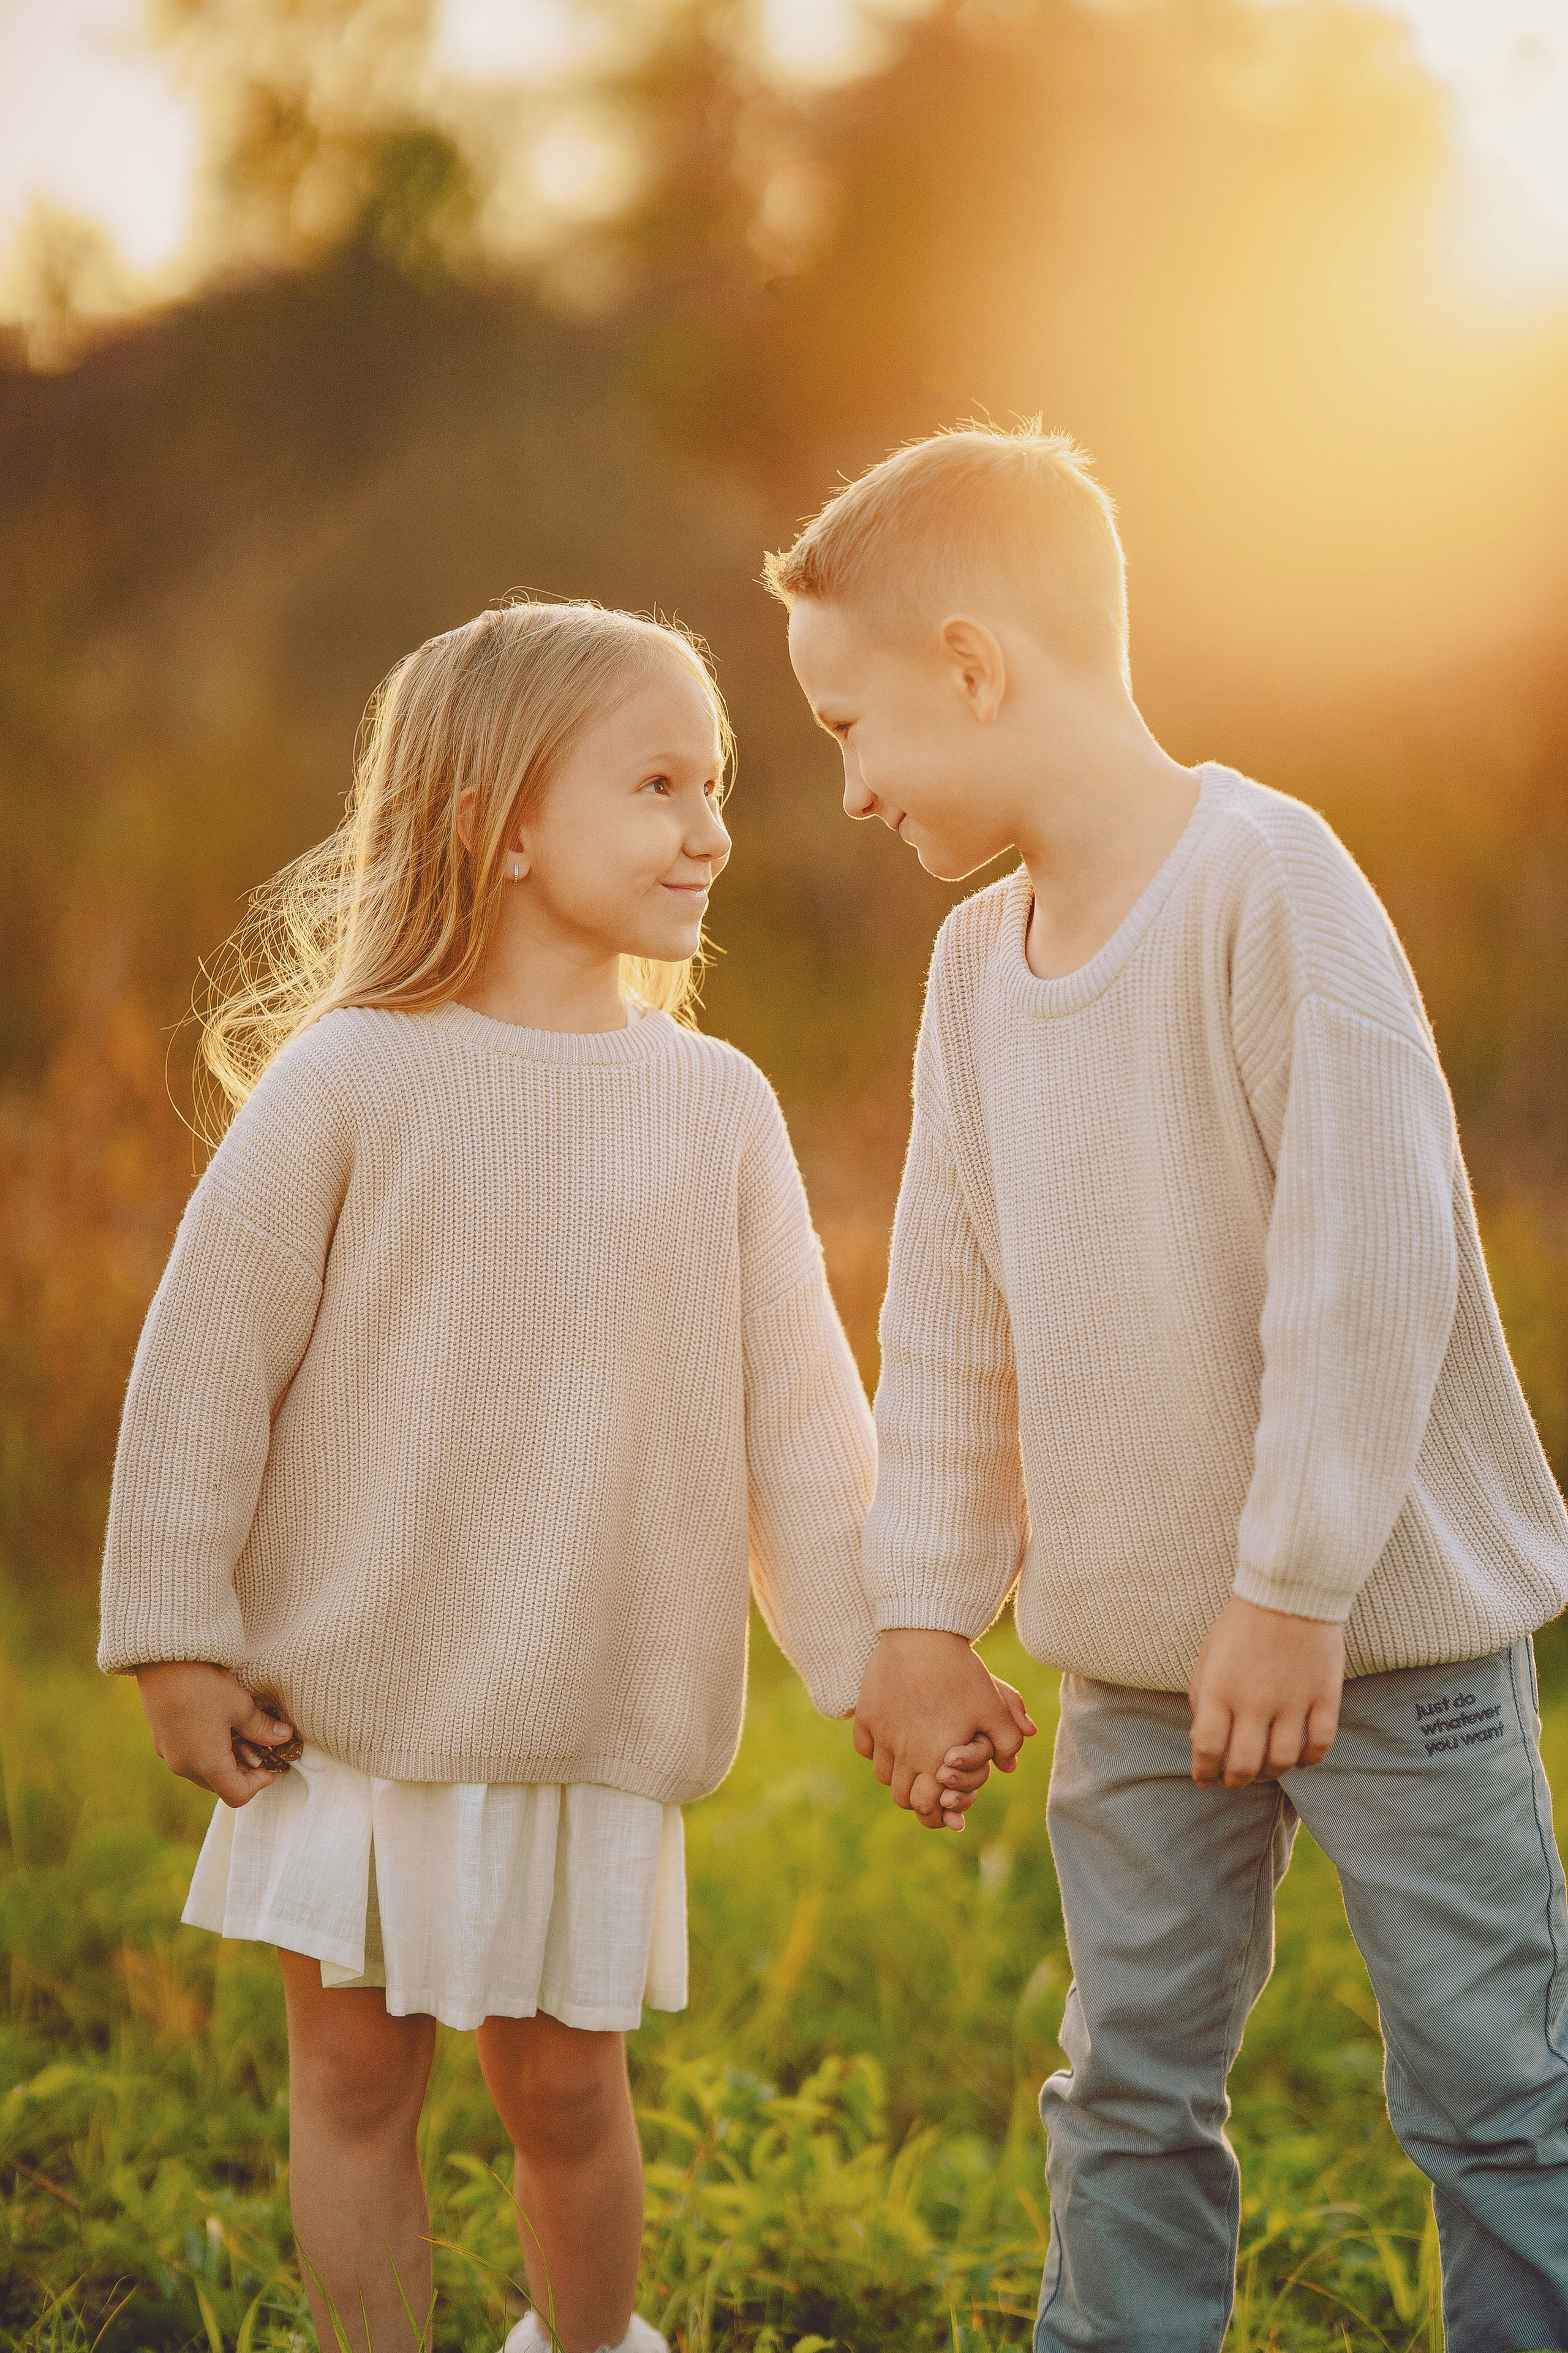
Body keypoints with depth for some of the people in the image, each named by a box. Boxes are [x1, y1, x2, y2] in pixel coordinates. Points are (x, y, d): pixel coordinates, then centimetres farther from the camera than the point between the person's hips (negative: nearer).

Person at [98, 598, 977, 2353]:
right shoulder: (350, 1078, -9)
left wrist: (870, 1659, 3)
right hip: (348, 1699, -2)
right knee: (355, 2080, 8)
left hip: (594, 1723, 2)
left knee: (563, 2089, 11)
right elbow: (205, 1359, -5)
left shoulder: (714, 1105, 1)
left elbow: (795, 1403, 4)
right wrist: (177, 1634, -4)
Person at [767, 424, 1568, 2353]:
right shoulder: (977, 962, 6)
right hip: (1135, 1652, 7)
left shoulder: (1266, 879, -16)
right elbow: (948, 1318, 11)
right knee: (1131, 2085, 14)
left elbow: (1366, 1262, -20)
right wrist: (924, 1611, 10)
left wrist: (1297, 1585, -19)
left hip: (1383, 1622, -6)